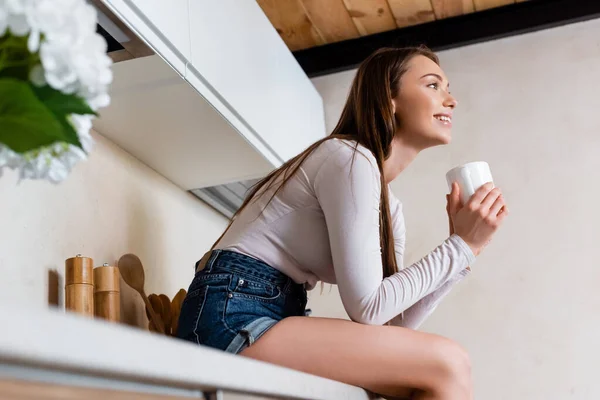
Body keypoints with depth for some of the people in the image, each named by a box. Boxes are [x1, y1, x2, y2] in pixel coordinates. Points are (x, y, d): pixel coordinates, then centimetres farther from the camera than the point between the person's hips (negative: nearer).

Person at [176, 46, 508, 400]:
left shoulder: (391, 209, 14)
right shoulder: (351, 158, -13)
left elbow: (391, 329, 7)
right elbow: (368, 308, -17)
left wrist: (463, 247, 1)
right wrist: (461, 247, -10)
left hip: (278, 318, 9)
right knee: (447, 365, -15)